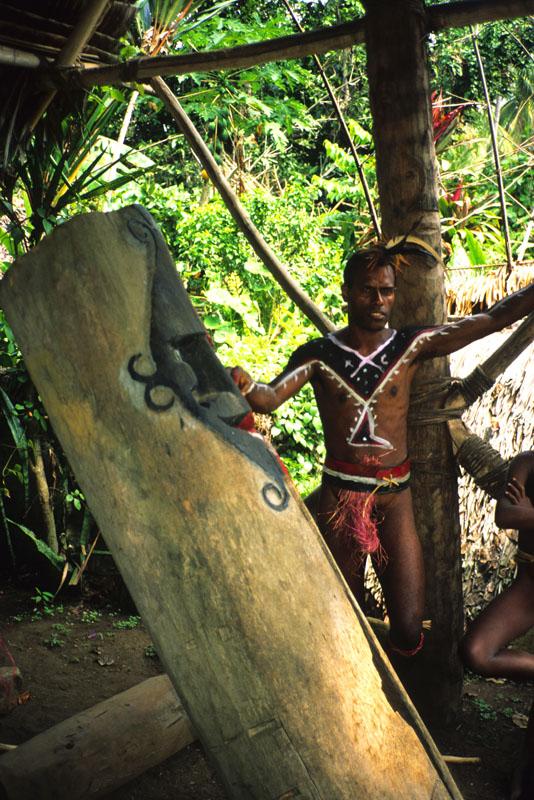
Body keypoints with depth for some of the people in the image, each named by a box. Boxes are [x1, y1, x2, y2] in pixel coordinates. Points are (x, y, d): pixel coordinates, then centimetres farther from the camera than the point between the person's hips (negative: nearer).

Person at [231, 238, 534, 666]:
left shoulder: (411, 346, 1)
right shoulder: (319, 354, -2)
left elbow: (496, 317, -3)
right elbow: (269, 398, -17)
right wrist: (245, 384, -39)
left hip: (395, 498, 1)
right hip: (340, 497, -1)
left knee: (408, 633, -1)